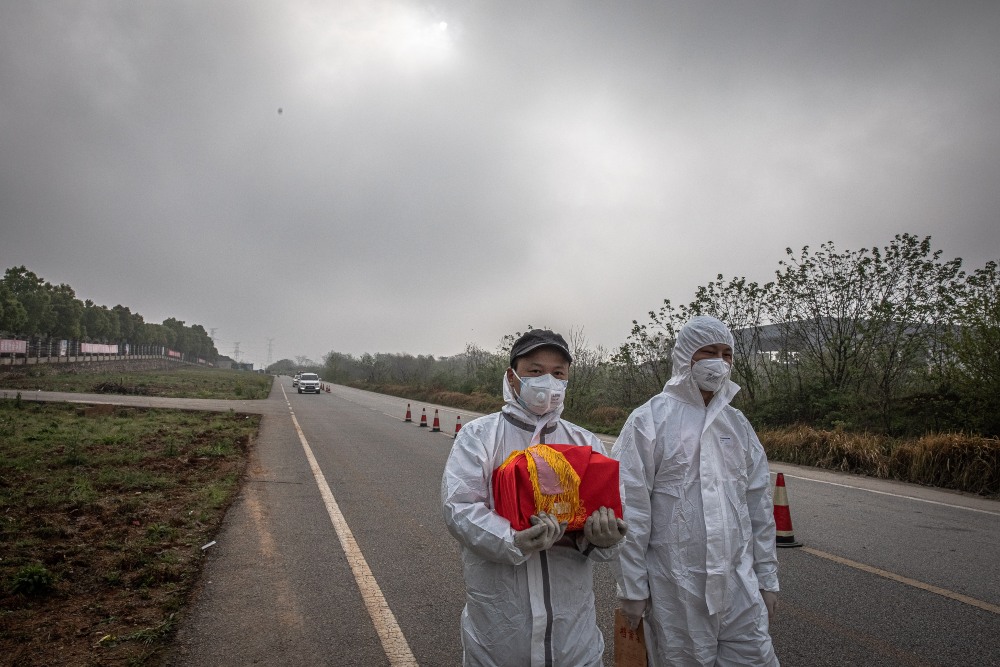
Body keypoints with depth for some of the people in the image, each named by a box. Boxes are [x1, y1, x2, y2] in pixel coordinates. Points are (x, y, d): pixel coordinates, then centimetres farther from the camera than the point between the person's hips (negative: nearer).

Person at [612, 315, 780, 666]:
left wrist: (766, 577, 11)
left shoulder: (737, 423, 8)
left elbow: (759, 505, 11)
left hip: (739, 584, 5)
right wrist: (631, 588, -10)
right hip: (674, 588, -4)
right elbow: (630, 510, -11)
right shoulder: (649, 420, -10)